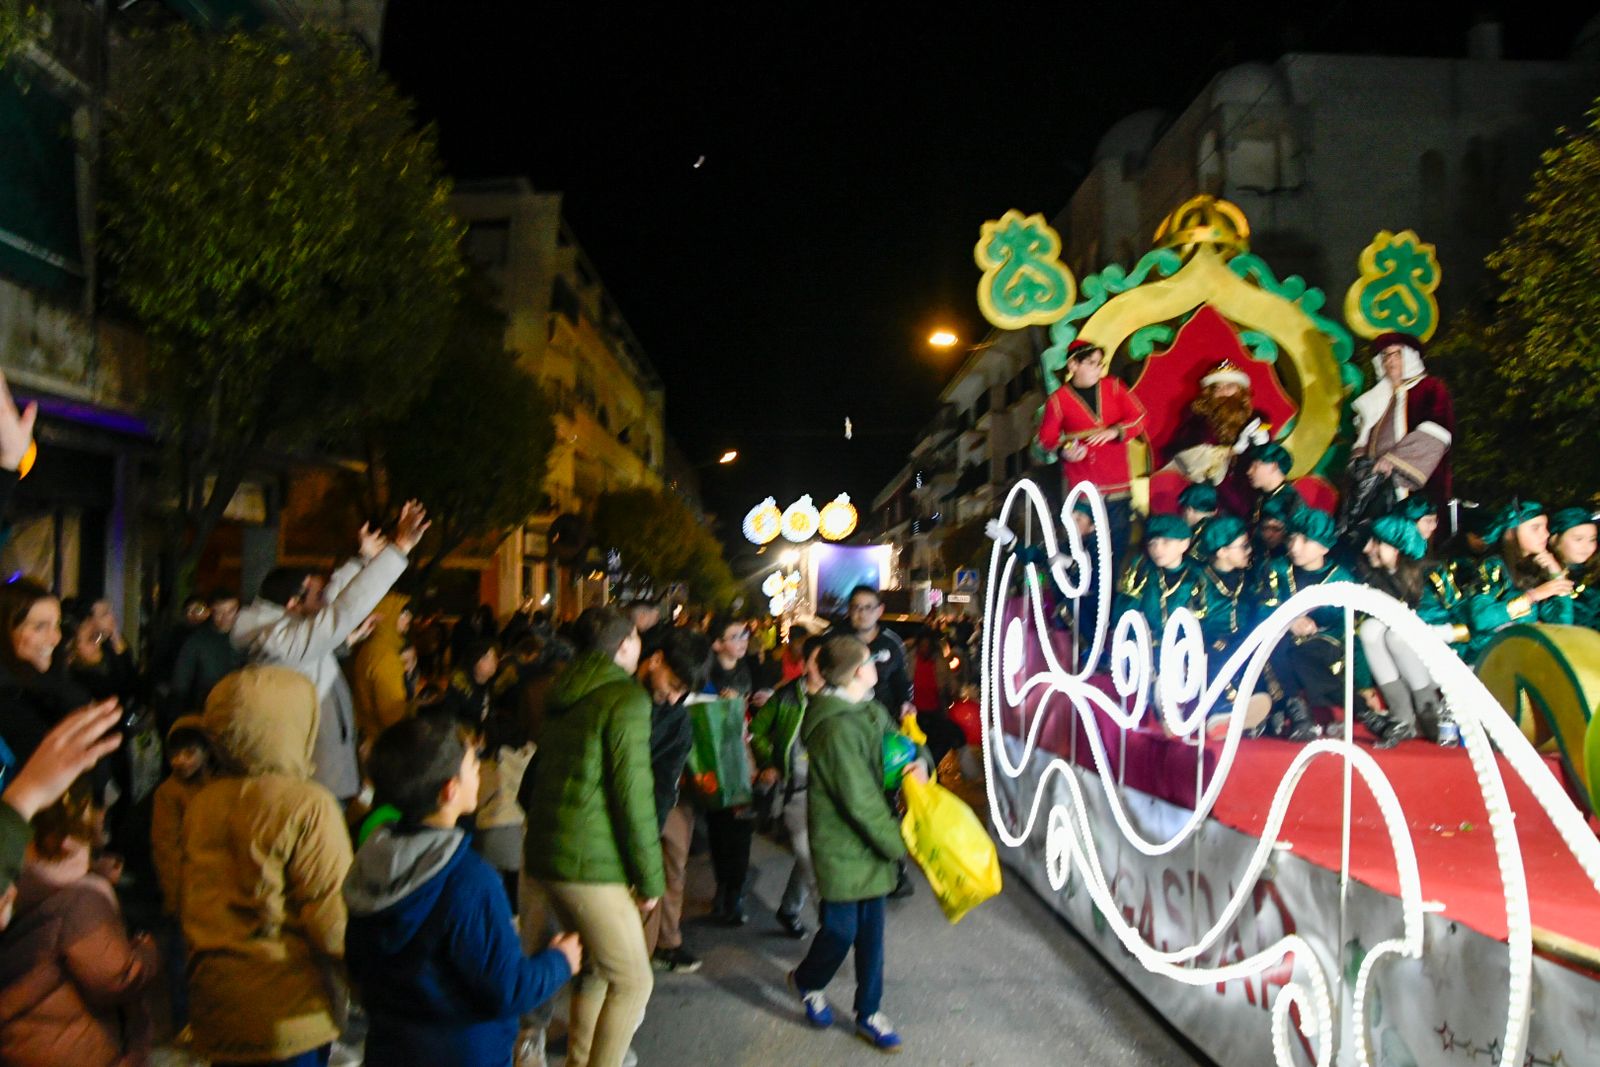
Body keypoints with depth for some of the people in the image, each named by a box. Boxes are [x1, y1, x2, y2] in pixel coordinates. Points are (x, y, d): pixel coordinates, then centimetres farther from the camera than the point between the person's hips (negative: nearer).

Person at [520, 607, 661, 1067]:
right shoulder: (626, 696, -13)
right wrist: (649, 877, -8)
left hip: (544, 854, 9)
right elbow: (632, 792, -16)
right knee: (632, 980, 3)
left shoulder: (563, 694, 13)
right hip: (591, 863, -9)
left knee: (594, 966, 24)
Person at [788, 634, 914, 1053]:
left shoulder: (871, 712, 4)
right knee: (842, 929, 6)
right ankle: (806, 982, 37)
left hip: (870, 844, 8)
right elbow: (859, 800, -23)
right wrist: (899, 843, -13)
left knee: (870, 929, 15)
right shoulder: (837, 727, -25)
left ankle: (868, 1014, 30)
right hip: (844, 848, -8)